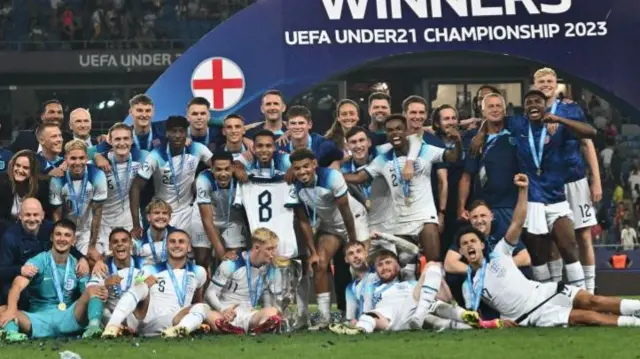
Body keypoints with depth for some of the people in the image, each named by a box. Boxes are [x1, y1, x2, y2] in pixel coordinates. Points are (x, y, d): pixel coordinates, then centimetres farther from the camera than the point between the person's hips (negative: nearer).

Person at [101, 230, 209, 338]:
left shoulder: (198, 272, 15)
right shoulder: (151, 271, 9)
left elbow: (197, 301, 27)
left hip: (171, 325, 1)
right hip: (143, 323, -1)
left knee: (202, 307, -20)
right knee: (142, 285, -21)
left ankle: (180, 329, -54)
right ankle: (112, 326, -40)